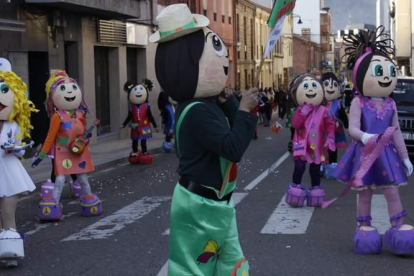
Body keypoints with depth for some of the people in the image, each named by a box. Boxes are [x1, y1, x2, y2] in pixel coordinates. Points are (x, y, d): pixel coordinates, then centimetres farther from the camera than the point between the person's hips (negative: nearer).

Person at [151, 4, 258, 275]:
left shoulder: (207, 103, 6)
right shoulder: (198, 112, -25)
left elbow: (232, 132, 15)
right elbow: (234, 147, -29)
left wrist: (228, 102, 2)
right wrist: (244, 111, -23)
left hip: (216, 202, 10)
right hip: (199, 205, -10)